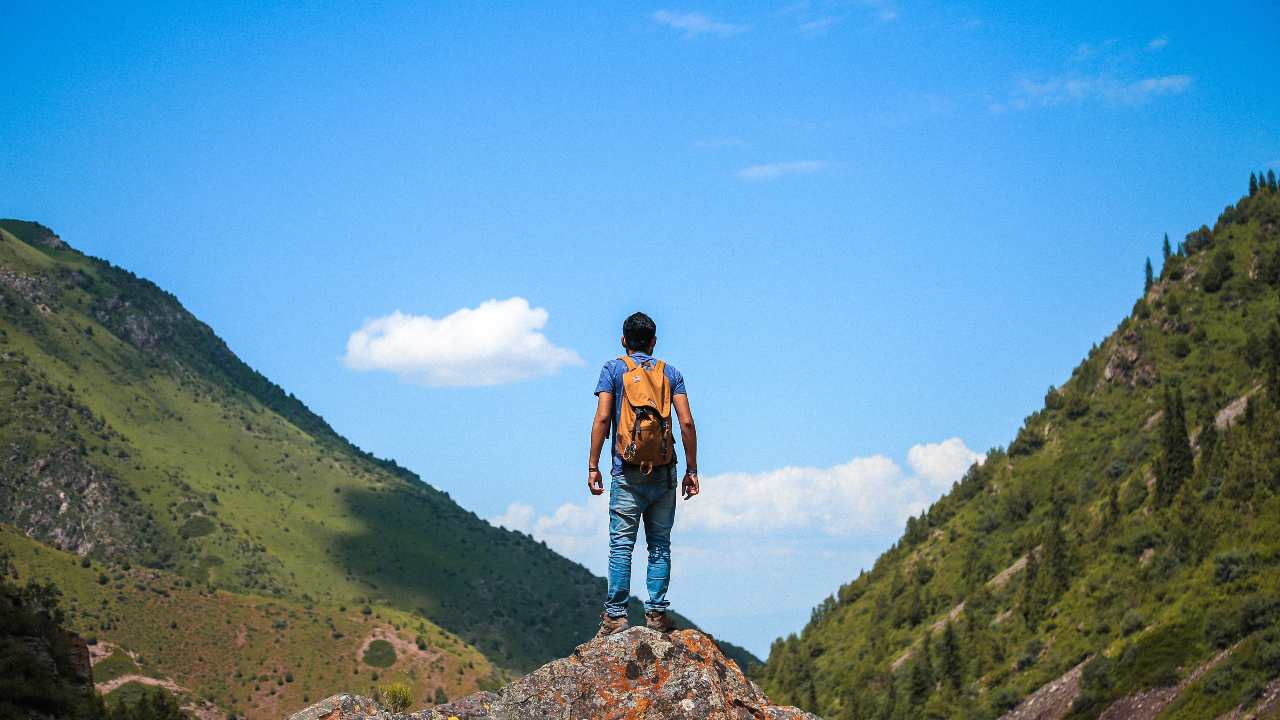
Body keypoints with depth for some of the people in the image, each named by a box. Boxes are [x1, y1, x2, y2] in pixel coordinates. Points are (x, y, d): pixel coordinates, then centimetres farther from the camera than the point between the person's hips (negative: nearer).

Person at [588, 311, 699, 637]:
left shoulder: (613, 369, 4)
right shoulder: (670, 373, 10)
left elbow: (602, 419, -6)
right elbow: (687, 422, 1)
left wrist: (593, 466, -3)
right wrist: (691, 470, 5)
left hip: (627, 472, -2)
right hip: (664, 474, 2)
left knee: (621, 545, -2)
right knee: (660, 545, 7)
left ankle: (615, 614, -6)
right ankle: (657, 612, 3)